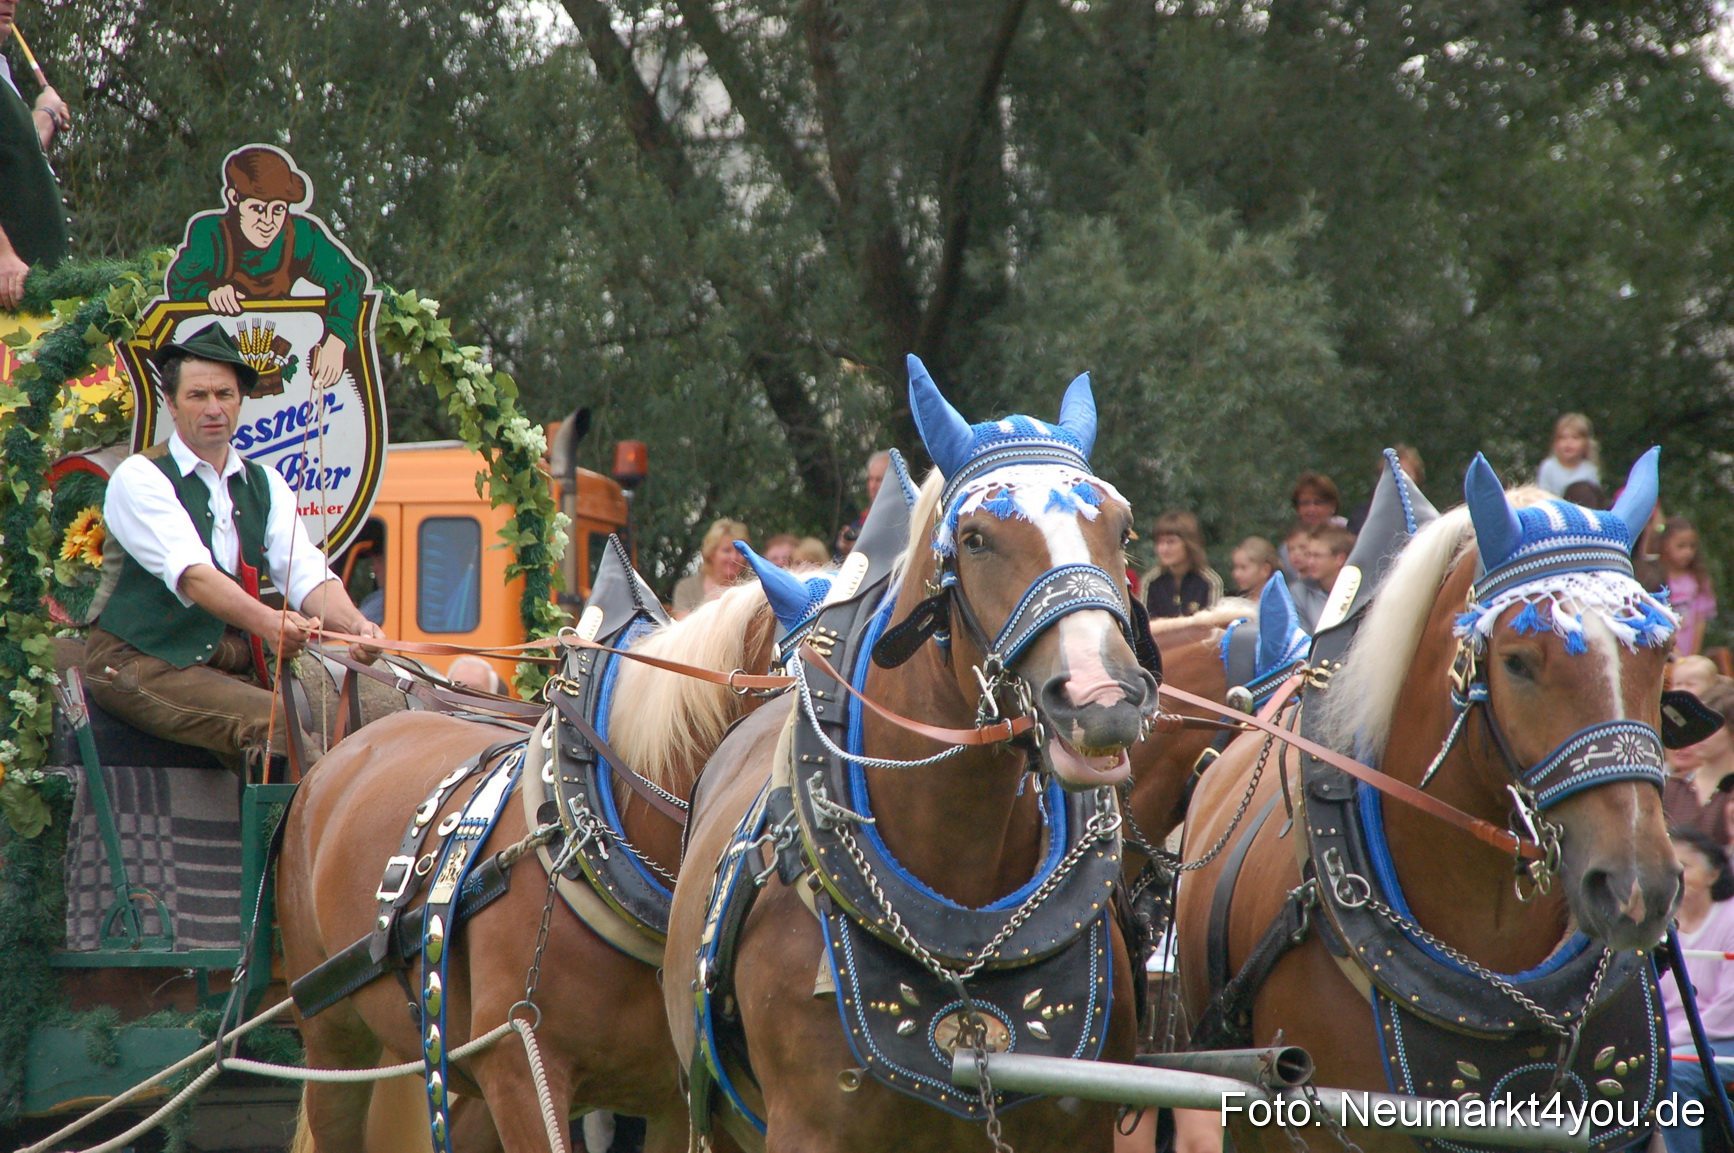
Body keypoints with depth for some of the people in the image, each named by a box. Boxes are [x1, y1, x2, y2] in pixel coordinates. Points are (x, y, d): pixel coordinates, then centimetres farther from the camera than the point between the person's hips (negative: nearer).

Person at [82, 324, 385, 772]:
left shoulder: (265, 485, 15)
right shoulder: (140, 478, -4)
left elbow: (307, 574, 2)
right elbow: (191, 574, -20)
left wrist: (353, 624, -21)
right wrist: (268, 622, -37)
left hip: (237, 668, 6)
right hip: (143, 665, -6)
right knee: (280, 725, -29)